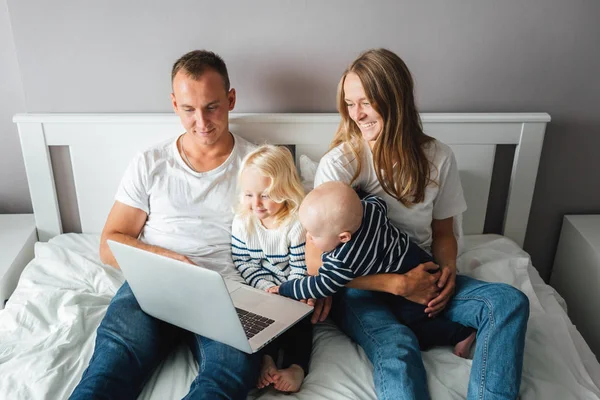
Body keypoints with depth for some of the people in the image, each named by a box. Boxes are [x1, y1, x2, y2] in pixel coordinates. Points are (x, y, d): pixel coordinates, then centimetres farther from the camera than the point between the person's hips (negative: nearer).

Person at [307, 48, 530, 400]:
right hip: (360, 285, -4)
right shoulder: (339, 163, -14)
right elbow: (317, 261, -18)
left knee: (510, 302, -17)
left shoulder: (438, 157, -2)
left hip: (419, 276, 4)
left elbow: (443, 231, 12)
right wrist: (400, 284, -22)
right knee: (397, 347, -34)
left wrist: (447, 269, -11)